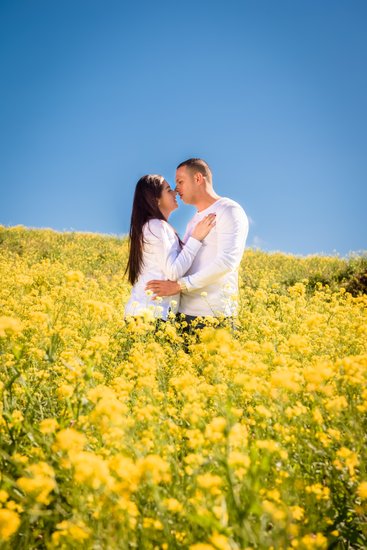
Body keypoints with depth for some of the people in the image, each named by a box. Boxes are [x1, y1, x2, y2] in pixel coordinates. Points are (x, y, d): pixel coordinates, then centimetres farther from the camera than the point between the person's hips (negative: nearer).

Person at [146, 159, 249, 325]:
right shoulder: (194, 221, 22)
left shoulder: (230, 211, -4)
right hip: (184, 311, 7)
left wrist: (180, 285, -22)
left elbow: (227, 261, -19)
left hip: (213, 314, -7)